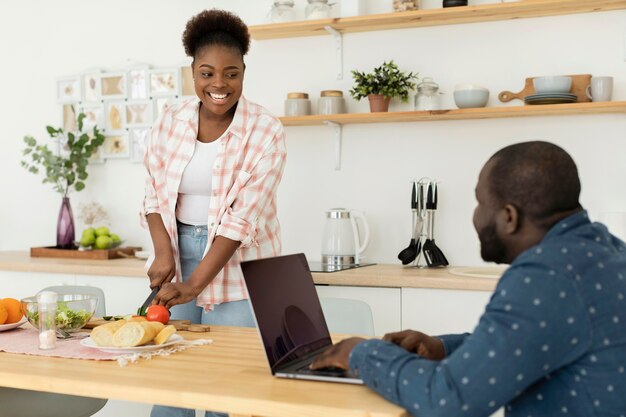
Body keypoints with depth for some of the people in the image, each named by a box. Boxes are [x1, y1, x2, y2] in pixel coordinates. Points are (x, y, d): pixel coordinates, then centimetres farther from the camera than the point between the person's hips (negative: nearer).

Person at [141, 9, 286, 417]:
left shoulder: (265, 131, -13)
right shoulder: (170, 122, 0)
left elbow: (244, 217, -18)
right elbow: (155, 195, 5)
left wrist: (194, 284, -22)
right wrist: (163, 253, -12)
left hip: (236, 262, -3)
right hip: (179, 252, 4)